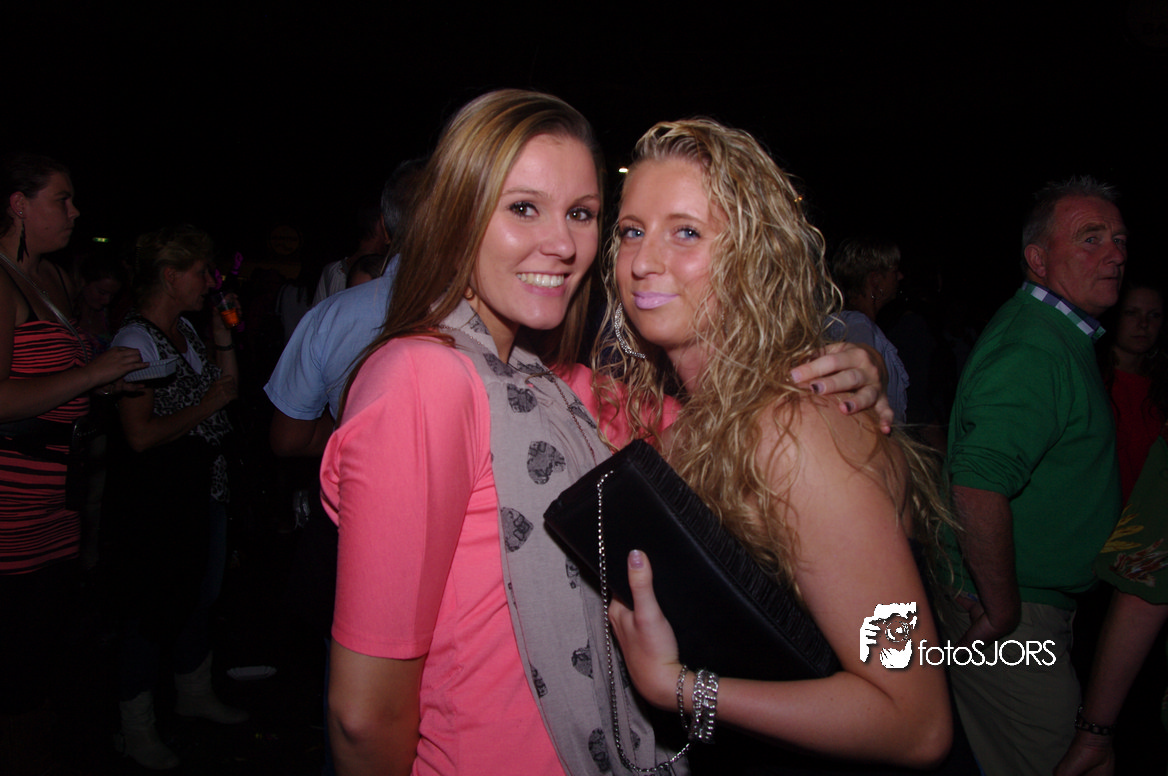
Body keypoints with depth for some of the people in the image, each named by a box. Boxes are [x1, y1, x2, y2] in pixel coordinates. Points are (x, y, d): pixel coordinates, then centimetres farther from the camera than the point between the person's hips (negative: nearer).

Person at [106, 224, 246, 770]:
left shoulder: (185, 329, 8)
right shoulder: (136, 340, -17)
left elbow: (228, 390, 15)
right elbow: (141, 436, -22)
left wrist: (224, 335, 6)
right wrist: (206, 406, -14)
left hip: (204, 484, 8)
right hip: (156, 494, -8)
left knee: (202, 591, 20)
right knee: (154, 605, 3)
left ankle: (195, 692, 40)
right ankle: (137, 729, 22)